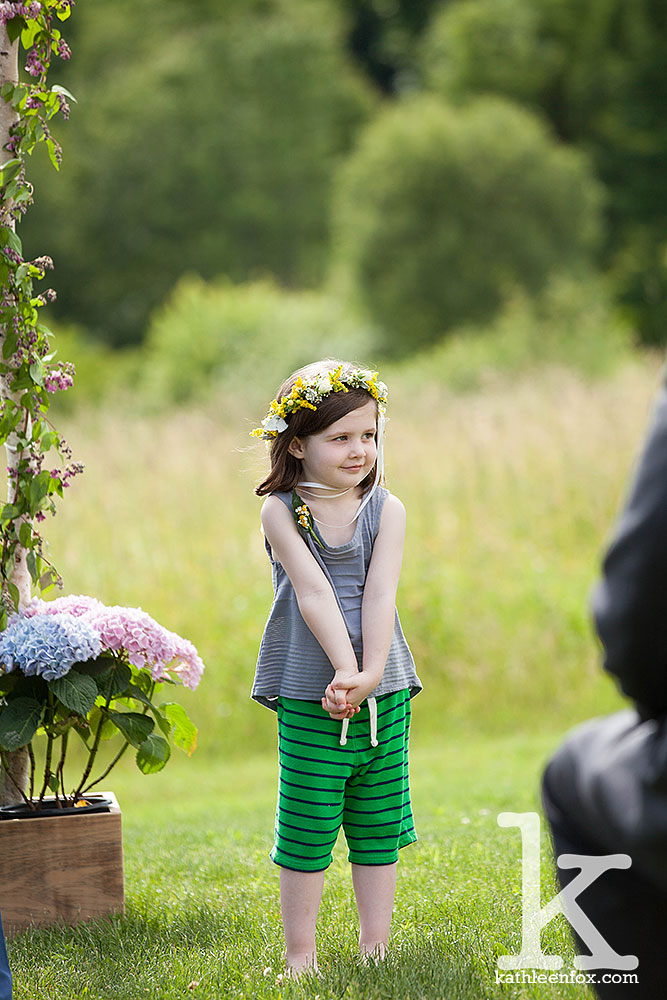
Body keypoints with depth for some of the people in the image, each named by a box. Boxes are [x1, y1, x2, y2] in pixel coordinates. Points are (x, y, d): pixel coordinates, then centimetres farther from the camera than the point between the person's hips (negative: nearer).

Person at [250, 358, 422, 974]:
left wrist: (369, 674, -20)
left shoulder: (386, 510, 3)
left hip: (383, 690, 3)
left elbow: (379, 594, -8)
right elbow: (313, 592, -14)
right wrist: (345, 669, -23)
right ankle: (301, 954, 10)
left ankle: (375, 945, 20)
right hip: (309, 693, -3)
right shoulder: (281, 512, -4)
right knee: (307, 827, 0)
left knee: (379, 826, 9)